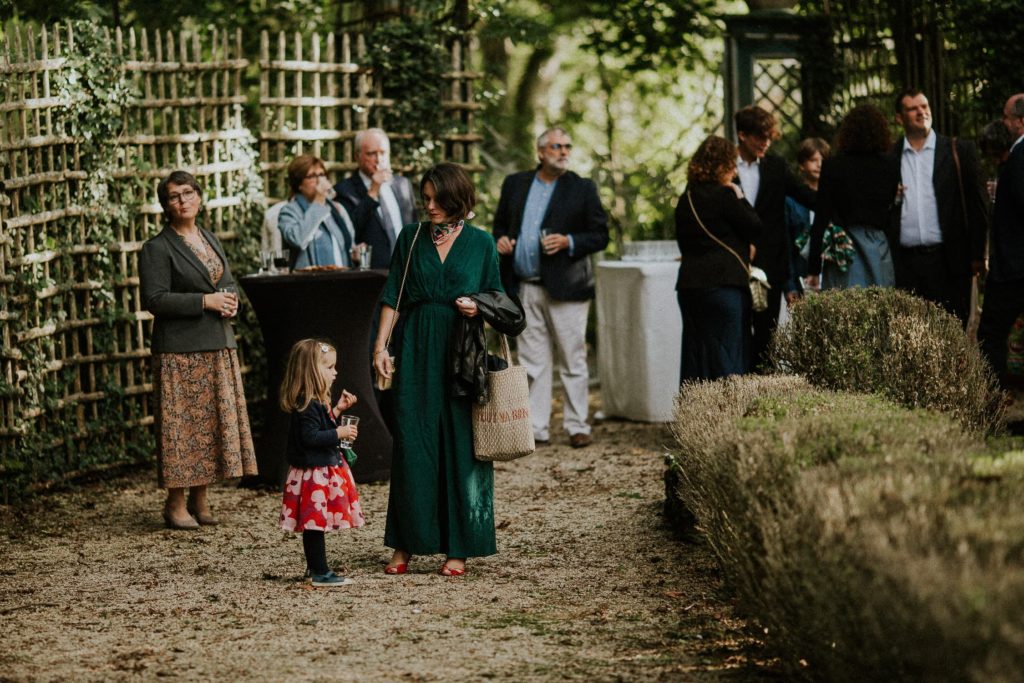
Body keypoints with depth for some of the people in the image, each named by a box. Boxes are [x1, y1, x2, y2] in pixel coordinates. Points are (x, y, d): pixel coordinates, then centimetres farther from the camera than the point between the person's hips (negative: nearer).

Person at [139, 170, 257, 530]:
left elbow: (229, 282, 25)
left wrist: (231, 300, 1)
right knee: (182, 425, -6)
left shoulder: (210, 240, 15)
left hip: (218, 346, 7)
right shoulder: (157, 248, -7)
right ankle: (175, 504, 1)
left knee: (217, 421, 7)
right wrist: (205, 301, -18)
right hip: (180, 350, -7)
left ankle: (199, 499, 17)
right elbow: (154, 300, -15)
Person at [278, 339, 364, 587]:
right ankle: (320, 572, -3)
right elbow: (310, 437, -26)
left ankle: (316, 567, 25)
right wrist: (339, 433, -21)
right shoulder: (307, 406, -20)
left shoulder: (317, 403, 13)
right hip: (314, 474, -10)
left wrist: (337, 410, 15)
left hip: (324, 471, 10)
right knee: (315, 523, -5)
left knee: (317, 524, 16)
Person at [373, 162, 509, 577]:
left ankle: (458, 547, 6)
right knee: (412, 446, 0)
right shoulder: (411, 238, 8)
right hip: (418, 352, 1)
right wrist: (380, 346, -3)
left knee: (461, 448, -1)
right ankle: (407, 542, 9)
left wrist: (477, 307, -11)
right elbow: (392, 297, 6)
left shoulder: (481, 243, 5)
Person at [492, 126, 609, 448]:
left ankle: (577, 427, 9)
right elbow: (500, 224, 19)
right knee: (532, 363, 6)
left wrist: (568, 242, -17)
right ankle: (536, 428, 11)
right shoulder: (515, 184, 11)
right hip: (525, 289, 3)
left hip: (565, 288, -3)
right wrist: (501, 239, -4)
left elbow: (600, 236, -1)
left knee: (573, 361, 1)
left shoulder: (582, 189, 1)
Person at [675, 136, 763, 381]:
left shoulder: (686, 199, 11)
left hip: (688, 284, 7)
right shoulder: (723, 195, -11)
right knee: (725, 353, -3)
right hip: (722, 283, -7)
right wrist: (740, 197, 4)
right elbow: (755, 227, -6)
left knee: (696, 354, 8)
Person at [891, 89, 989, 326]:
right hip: (904, 263, 1)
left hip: (948, 261, -1)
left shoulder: (959, 152, 5)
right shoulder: (889, 157, 10)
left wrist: (977, 256, 0)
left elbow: (976, 205, 4)